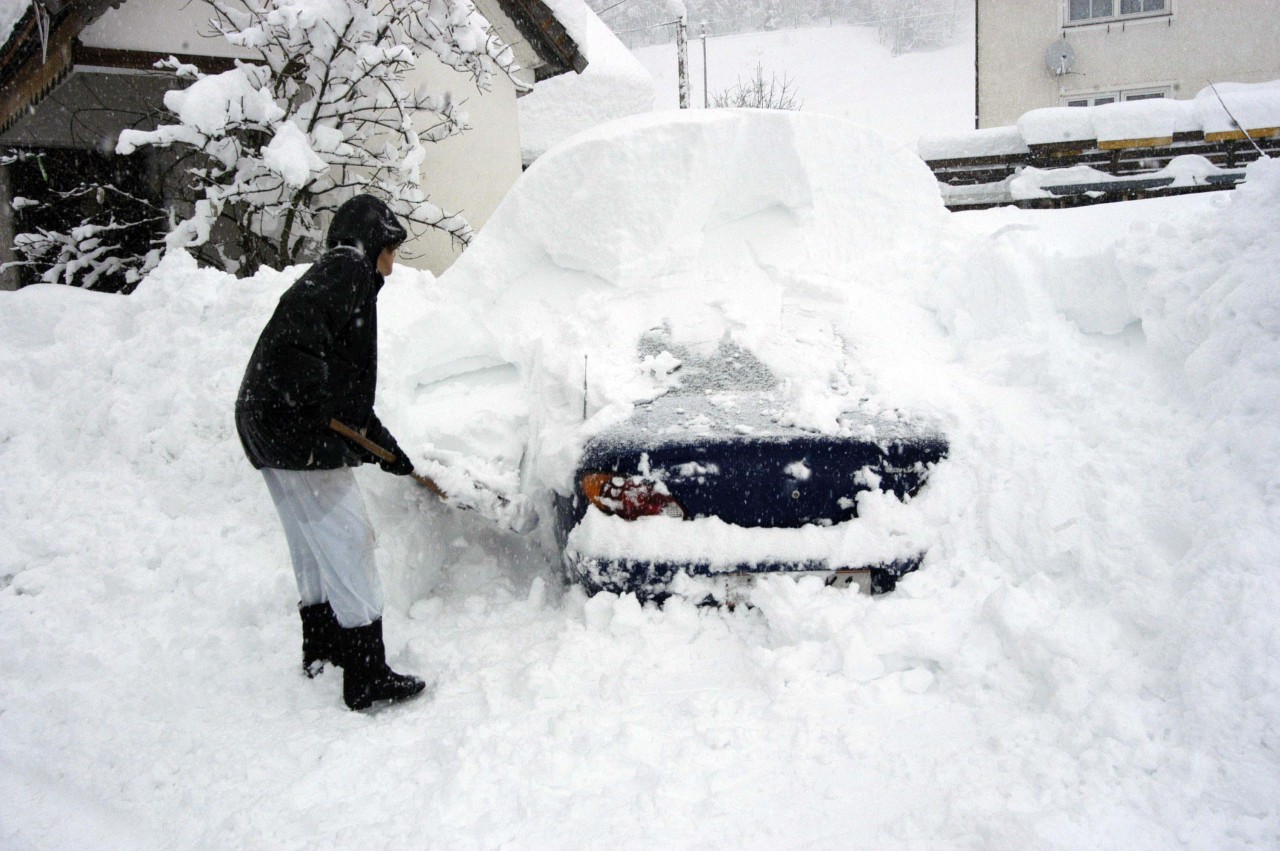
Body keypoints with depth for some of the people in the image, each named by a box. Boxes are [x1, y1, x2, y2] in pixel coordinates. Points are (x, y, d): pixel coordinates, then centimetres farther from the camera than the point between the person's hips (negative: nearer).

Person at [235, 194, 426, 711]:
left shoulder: (341, 279, 24)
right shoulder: (348, 271, -6)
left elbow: (350, 389, 27)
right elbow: (297, 321, -27)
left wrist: (389, 451, 28)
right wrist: (314, 397, -29)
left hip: (270, 427, 11)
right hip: (297, 432, -11)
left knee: (313, 544, 20)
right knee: (347, 542, -6)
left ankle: (321, 650, 35)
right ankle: (367, 678, -1)